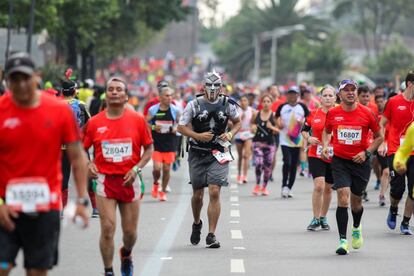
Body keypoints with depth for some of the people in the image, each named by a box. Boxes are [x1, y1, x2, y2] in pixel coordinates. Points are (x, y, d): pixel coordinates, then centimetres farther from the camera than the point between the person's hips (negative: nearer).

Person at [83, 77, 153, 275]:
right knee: (107, 228, -10)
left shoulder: (137, 120, -1)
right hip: (105, 180, -1)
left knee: (130, 231, 9)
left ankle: (126, 255, 42)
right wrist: (89, 165, -8)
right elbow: (82, 149, 10)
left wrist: (136, 168, -8)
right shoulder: (95, 122, -1)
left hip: (129, 181, 1)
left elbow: (149, 148, 5)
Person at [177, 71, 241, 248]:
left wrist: (231, 134, -3)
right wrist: (198, 136, -15)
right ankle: (197, 224, 38)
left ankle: (211, 235, -8)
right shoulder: (194, 105, -3)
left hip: (218, 154, 0)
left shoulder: (228, 105, 2)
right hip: (197, 154, 0)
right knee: (197, 195, 9)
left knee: (214, 192, -12)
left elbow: (237, 122, 18)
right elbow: (181, 127, 0)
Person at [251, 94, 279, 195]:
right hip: (258, 142, 0)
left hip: (269, 143, 0)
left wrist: (272, 127, -19)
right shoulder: (256, 114, 3)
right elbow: (252, 125, 18)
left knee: (267, 166, 6)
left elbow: (279, 130, -1)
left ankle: (264, 187, 24)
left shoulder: (274, 115, -1)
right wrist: (253, 128, -4)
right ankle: (257, 185, 3)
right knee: (258, 164, -16)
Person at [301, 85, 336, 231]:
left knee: (328, 188, 13)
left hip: (334, 157, 1)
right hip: (316, 155, -1)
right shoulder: (313, 114, 1)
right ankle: (315, 219, -5)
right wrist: (308, 138, -6)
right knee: (318, 186, -15)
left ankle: (323, 217, 30)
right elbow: (304, 129, 13)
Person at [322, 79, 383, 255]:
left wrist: (366, 152, -7)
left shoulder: (367, 113, -6)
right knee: (343, 197, -16)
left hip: (360, 162, 0)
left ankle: (356, 228, 44)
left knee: (356, 201, 11)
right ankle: (343, 241, -12)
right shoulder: (332, 113, -2)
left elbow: (379, 137, 5)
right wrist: (325, 146, 1)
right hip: (339, 160, 0)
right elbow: (326, 131, 18)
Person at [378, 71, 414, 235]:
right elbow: (382, 125, 7)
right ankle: (393, 210, 27)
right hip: (395, 152, -2)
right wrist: (382, 144, -3)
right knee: (397, 188, -5)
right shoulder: (394, 102, 0)